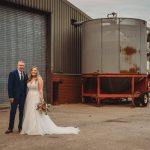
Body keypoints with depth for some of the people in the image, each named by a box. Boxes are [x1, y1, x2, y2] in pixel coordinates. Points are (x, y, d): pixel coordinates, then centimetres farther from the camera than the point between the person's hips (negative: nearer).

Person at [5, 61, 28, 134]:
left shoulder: (25, 75, 9)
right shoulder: (12, 73, -5)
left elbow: (26, 86, 12)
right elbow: (10, 86, -8)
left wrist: (26, 96, 3)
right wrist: (10, 96, -13)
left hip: (23, 96, 4)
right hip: (15, 96, -4)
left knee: (22, 112, 8)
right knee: (12, 112, 0)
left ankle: (20, 127, 17)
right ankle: (10, 128, 8)